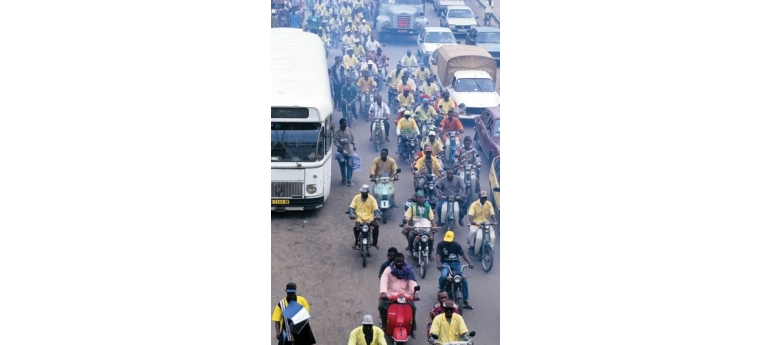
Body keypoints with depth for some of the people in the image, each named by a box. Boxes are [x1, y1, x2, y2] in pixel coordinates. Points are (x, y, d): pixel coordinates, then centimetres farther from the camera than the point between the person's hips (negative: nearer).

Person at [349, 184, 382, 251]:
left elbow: (376, 209, -2)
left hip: (369, 217, 1)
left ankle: (374, 242, -5)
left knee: (376, 226, -26)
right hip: (359, 217, 0)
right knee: (356, 227, -30)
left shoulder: (372, 199, 5)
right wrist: (351, 214, -20)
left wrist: (378, 215, -21)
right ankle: (356, 242, 0)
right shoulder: (356, 198, 5)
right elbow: (351, 207, -1)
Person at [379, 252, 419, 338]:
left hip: (405, 295, 0)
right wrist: (383, 292, -34)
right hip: (390, 294, 0)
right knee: (382, 306, -26)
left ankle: (413, 328, -7)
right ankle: (385, 326, -3)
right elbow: (383, 281, -14)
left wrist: (415, 292, -28)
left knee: (412, 307, -26)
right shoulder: (388, 269, 2)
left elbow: (413, 282, -7)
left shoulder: (408, 270, 6)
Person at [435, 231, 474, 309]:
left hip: (455, 263, 2)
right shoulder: (440, 245, 1)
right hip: (445, 263, -2)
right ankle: (441, 290, -3)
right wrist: (439, 264, -34)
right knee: (443, 276, -35)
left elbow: (463, 254, -5)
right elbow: (438, 255, -12)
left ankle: (465, 301, -10)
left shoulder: (456, 245, 6)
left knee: (464, 279, -17)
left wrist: (469, 262, -22)